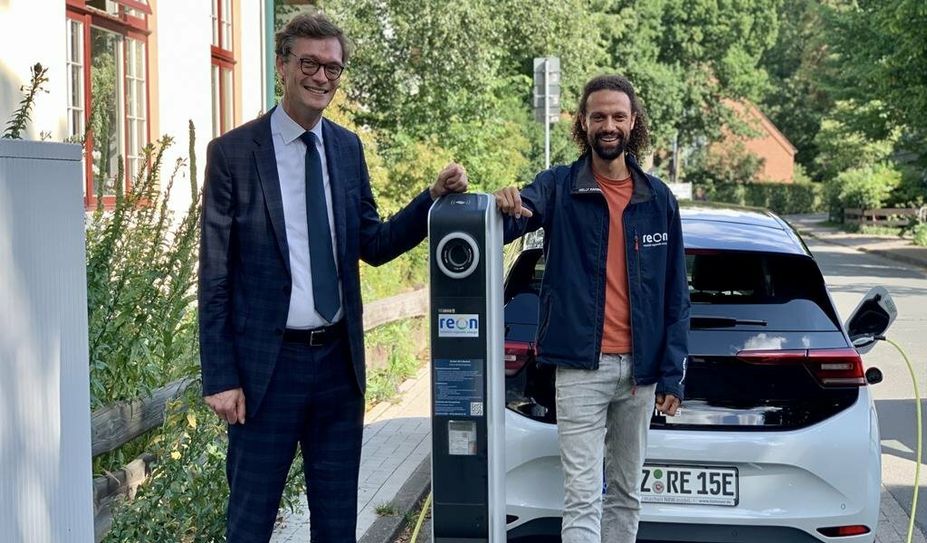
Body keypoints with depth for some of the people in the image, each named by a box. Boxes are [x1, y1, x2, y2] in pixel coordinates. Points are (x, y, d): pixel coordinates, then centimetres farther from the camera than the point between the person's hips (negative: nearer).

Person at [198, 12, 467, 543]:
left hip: (339, 359, 5)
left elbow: (373, 244, 12)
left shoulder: (348, 148, 8)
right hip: (268, 363, -4)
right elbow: (215, 275, -6)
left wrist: (434, 197, -3)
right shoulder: (233, 152, -7)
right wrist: (220, 377, -9)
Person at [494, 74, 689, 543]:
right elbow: (507, 223, -17)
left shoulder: (658, 198, 6)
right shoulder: (557, 187, -1)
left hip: (639, 369, 4)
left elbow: (675, 294, 7)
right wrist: (506, 208, -41)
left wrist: (673, 373, 2)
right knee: (583, 499, -7)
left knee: (627, 495, 15)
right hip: (581, 368, -3)